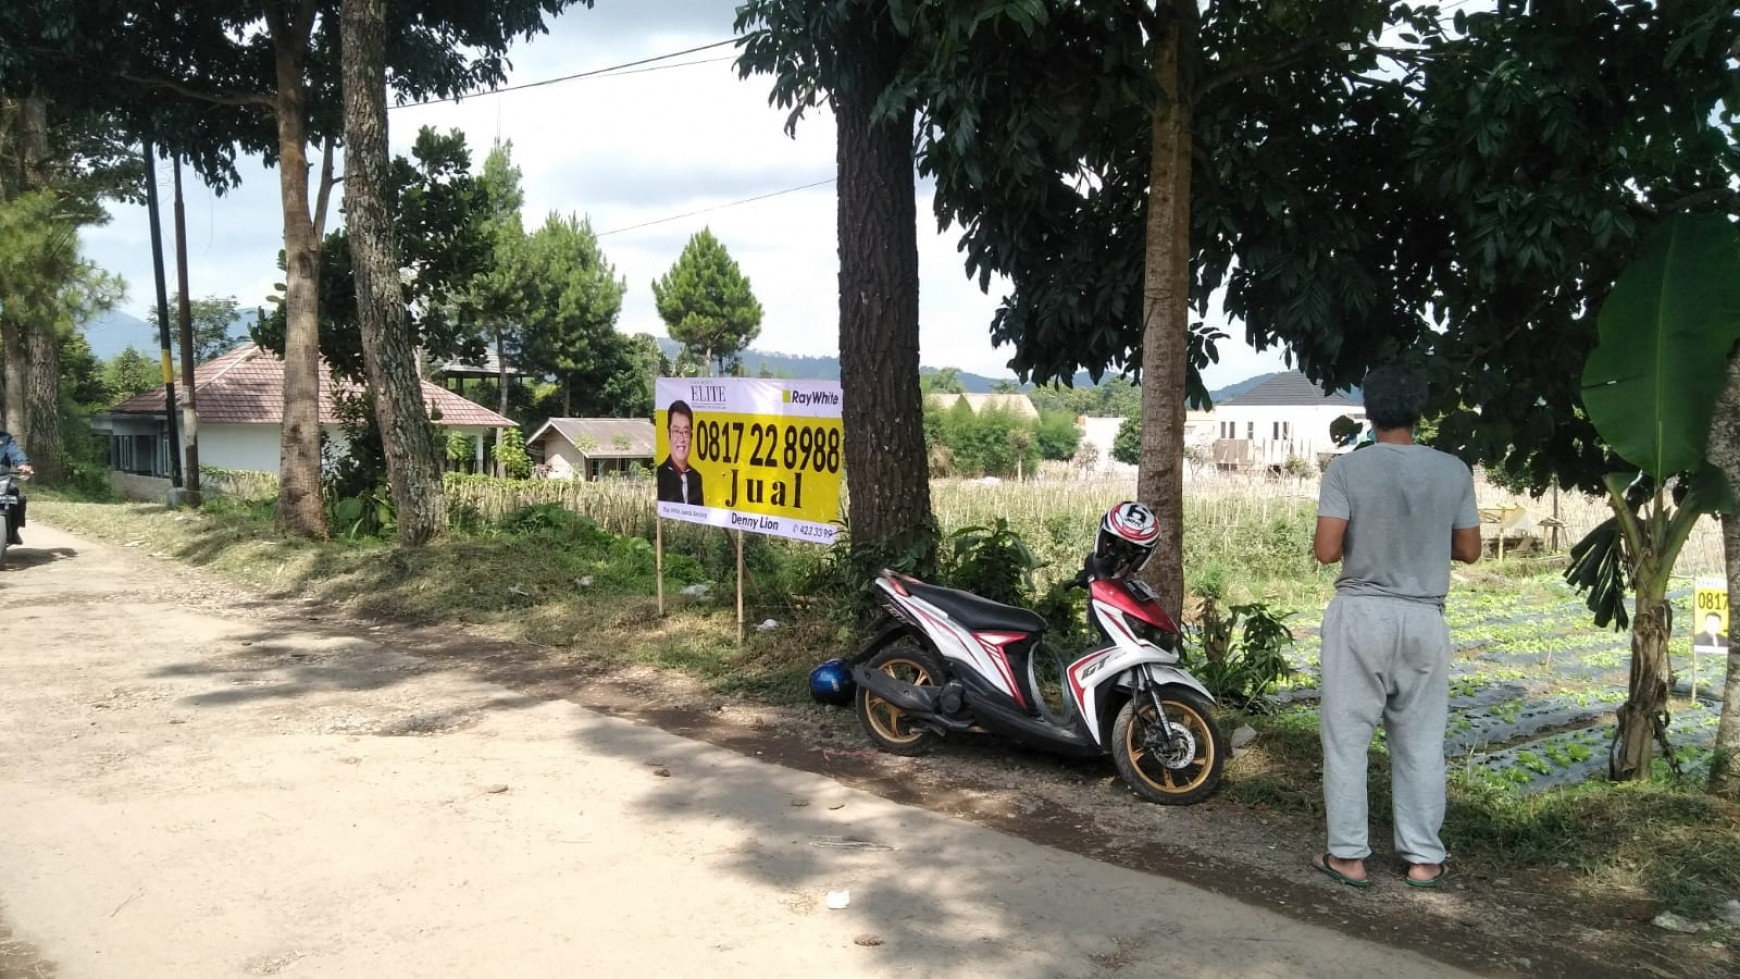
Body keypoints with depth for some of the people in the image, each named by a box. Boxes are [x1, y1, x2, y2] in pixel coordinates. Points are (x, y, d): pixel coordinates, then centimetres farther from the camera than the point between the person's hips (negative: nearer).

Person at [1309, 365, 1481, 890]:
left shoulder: (1347, 468, -10)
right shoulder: (1453, 471, -1)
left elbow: (1327, 550, -13)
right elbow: (1469, 551, 7)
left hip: (1361, 614, -3)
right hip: (1424, 618, 3)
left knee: (1347, 737, 6)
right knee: (1421, 742, 12)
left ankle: (1348, 855, 11)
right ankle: (1423, 858, 18)